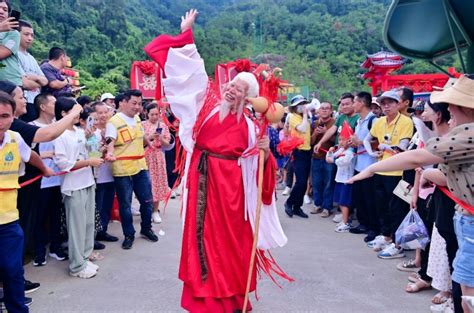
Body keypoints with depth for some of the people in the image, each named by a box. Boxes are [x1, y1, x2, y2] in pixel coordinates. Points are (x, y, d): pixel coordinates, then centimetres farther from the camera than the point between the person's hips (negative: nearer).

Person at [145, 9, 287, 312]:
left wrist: (265, 151, -19)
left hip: (229, 183, -1)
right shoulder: (208, 102, 3)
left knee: (229, 236, 8)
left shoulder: (248, 125, -1)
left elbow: (255, 164, -1)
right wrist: (187, 32, 7)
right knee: (202, 233, 8)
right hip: (202, 178, 2)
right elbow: (193, 66, 6)